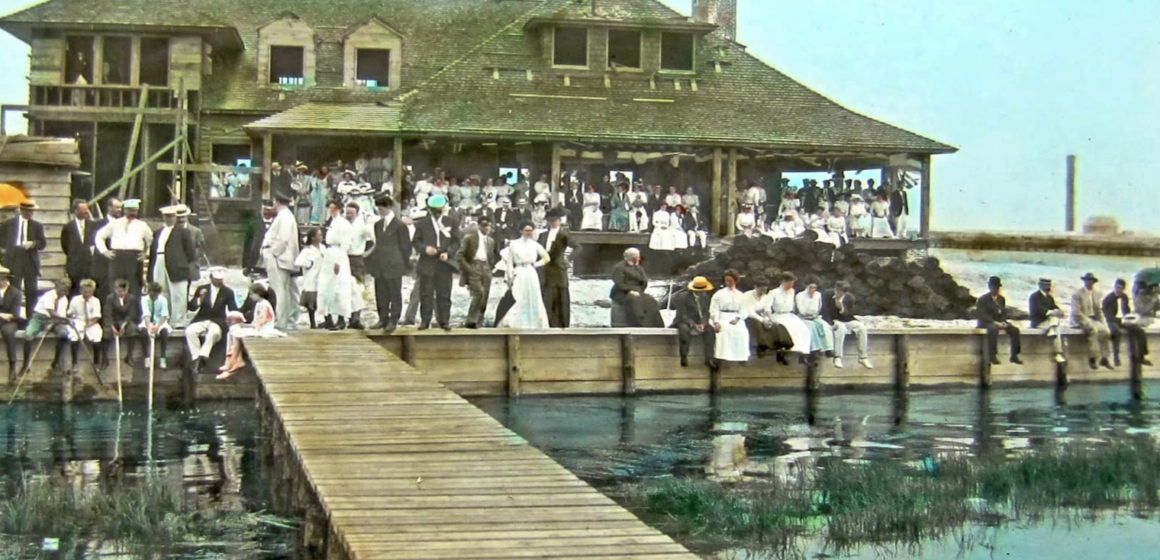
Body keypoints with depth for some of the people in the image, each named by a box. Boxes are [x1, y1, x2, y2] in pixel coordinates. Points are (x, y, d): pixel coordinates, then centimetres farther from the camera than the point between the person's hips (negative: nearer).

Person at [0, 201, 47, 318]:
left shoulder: (37, 226, 6)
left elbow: (43, 243, 1)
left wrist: (33, 244, -17)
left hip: (31, 261, 0)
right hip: (14, 259, 0)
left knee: (31, 292, 1)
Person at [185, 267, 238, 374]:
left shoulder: (228, 292, 9)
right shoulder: (202, 289, 10)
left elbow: (233, 309, 3)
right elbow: (191, 308, 5)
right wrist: (200, 299, -15)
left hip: (217, 322, -2)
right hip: (201, 320, 2)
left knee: (213, 333, -37)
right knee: (189, 331, -29)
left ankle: (202, 357, -41)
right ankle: (196, 358, -28)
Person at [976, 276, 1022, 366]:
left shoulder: (1001, 299, 15)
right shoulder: (982, 299, -4)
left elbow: (1004, 313, 17)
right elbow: (980, 315, -14)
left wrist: (1003, 322, -6)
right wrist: (994, 322, -24)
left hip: (998, 322, 6)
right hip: (986, 323, -6)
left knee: (1015, 329, -17)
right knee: (993, 329, -41)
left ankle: (1014, 356, -16)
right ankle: (992, 356, -40)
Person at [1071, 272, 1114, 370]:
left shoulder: (1096, 295, 15)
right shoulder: (1077, 294, -5)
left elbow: (1099, 311, 17)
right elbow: (1076, 312, -13)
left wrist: (1103, 323, 0)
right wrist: (1088, 323, -22)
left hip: (1094, 320, 6)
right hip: (1080, 321, -6)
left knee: (1105, 331, -21)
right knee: (1093, 330, -34)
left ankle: (1105, 358, -15)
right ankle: (1092, 358, -27)